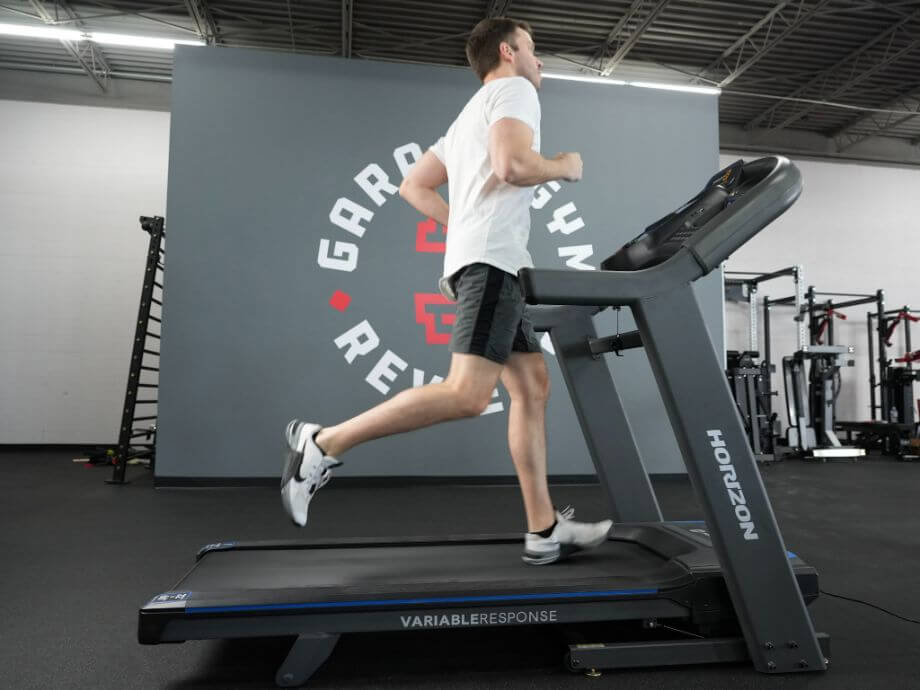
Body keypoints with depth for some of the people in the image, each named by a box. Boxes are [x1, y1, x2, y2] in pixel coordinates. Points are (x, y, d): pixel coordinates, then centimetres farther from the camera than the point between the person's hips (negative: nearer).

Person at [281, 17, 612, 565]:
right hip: (492, 260, -10)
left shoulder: (471, 115, 32)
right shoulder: (514, 90, 5)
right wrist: (564, 166, 3)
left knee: (532, 387, 4)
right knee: (469, 395, -20)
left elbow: (414, 186, 28)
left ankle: (545, 531, 4)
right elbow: (511, 165, -16)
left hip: (481, 261, 10)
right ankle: (326, 443, -14)